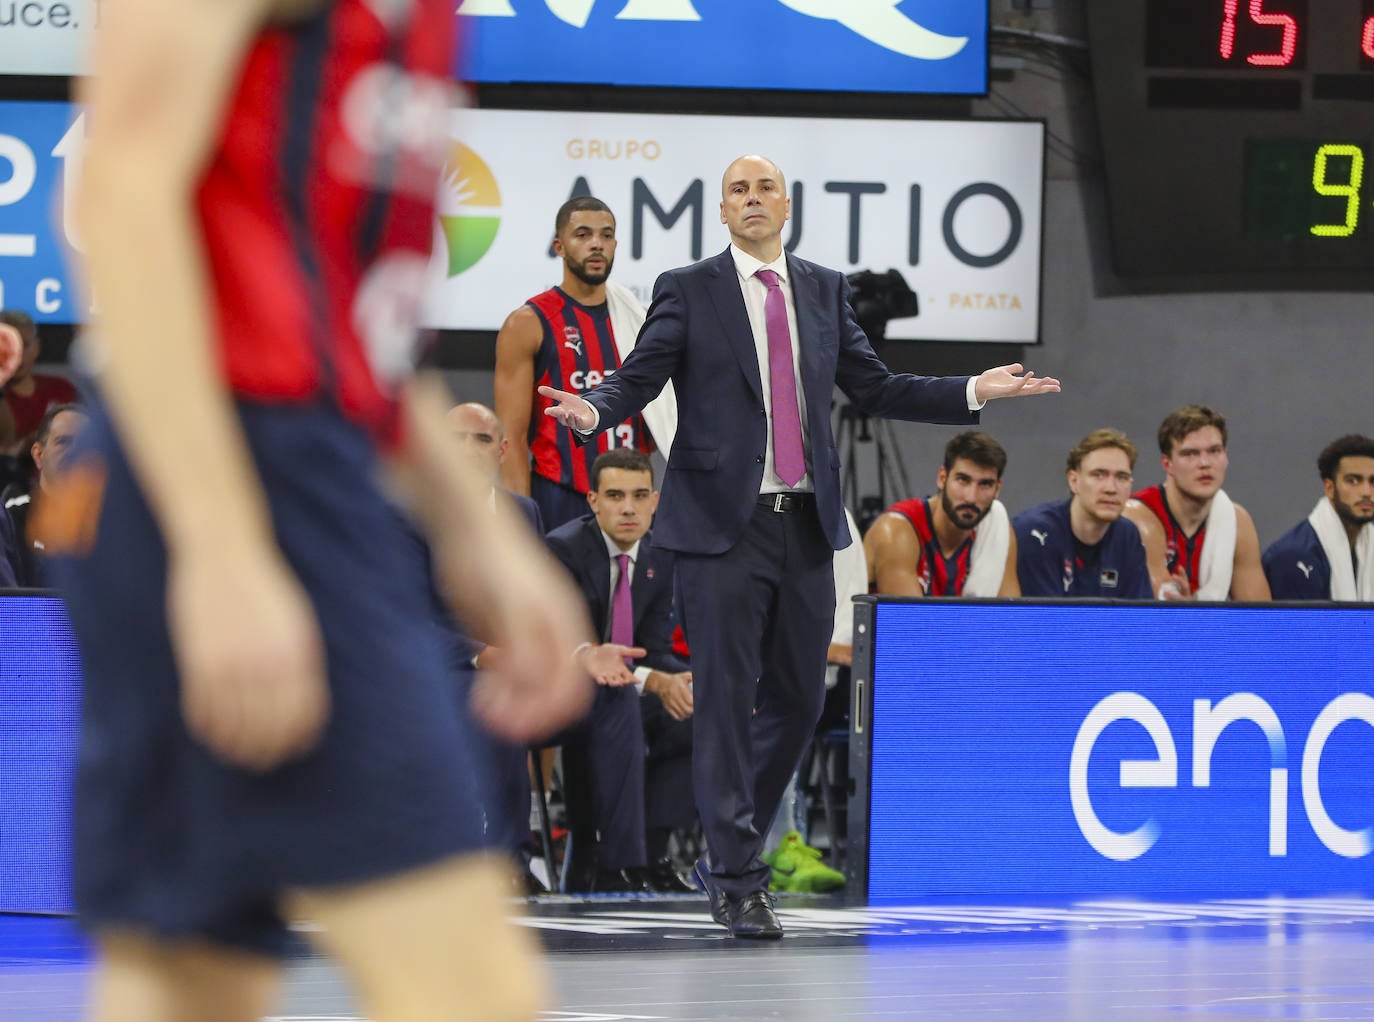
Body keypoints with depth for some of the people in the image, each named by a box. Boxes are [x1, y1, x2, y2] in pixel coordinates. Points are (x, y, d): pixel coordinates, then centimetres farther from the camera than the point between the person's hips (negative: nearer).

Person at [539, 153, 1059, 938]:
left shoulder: (825, 291, 13)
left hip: (806, 522, 5)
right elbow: (639, 378, -6)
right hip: (722, 523, -5)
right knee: (727, 699, -6)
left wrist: (974, 394, 6)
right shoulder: (688, 291, 1)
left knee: (799, 697, 8)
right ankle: (738, 881, -2)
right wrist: (595, 411, -28)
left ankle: (729, 846, 26)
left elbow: (872, 387, 14)